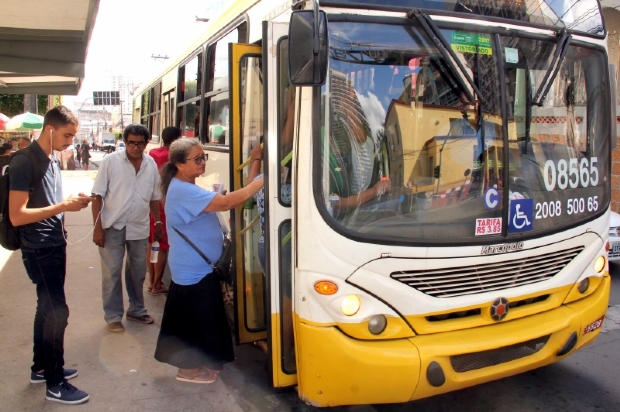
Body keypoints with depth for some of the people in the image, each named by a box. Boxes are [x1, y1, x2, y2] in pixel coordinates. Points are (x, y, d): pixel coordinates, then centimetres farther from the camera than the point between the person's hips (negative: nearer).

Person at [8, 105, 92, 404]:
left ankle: (41, 368, 32)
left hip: (55, 245, 9)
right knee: (57, 312, -5)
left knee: (47, 309, 17)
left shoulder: (52, 160, 9)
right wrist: (63, 206, -23)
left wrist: (72, 203, -1)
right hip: (39, 250, -9)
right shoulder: (25, 163, -18)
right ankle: (55, 383, 8)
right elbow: (17, 216, -22)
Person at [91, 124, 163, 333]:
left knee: (138, 271, 16)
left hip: (139, 227, 4)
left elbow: (154, 197, 11)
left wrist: (159, 223, 10)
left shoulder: (151, 164, 1)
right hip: (112, 227, -3)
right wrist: (97, 228, -12)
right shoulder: (111, 161, -10)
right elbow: (97, 195, -9)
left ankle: (136, 310, 33)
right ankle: (113, 316, 20)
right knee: (112, 273, 5)